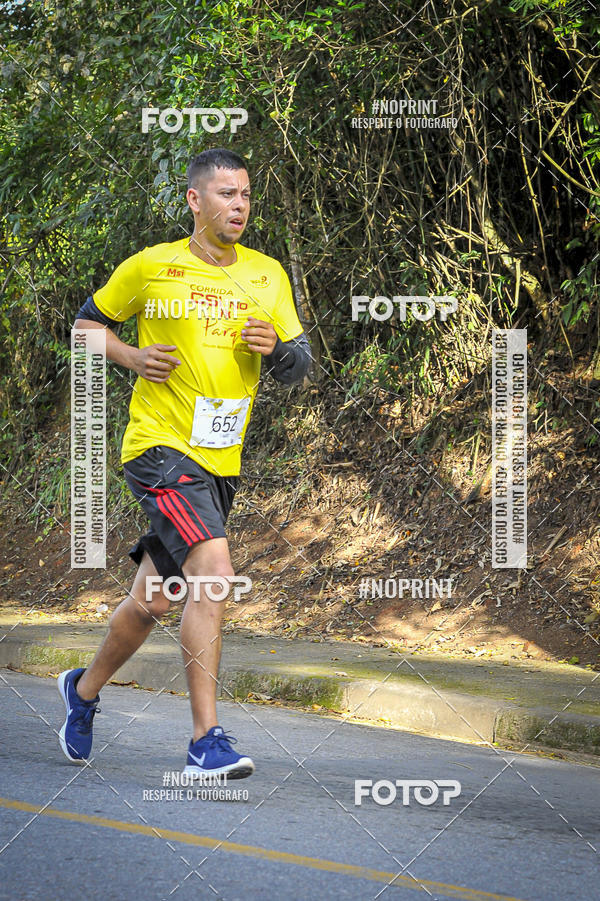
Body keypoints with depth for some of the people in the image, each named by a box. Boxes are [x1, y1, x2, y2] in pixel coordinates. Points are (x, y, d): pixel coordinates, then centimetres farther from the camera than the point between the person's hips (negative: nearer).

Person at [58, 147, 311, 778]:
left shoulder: (267, 275, 8)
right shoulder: (150, 268, -3)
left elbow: (299, 365, 11)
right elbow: (87, 321, 11)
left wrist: (276, 346, -12)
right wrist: (131, 358, -8)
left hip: (222, 459, 6)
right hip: (160, 445, -6)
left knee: (153, 598, 15)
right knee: (214, 572, -24)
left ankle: (86, 688, 41)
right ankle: (206, 741, -22)